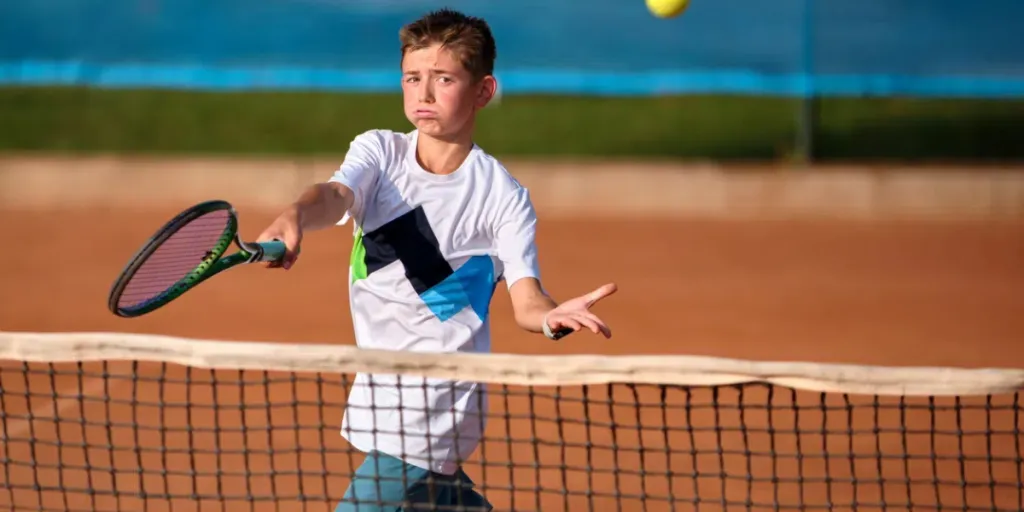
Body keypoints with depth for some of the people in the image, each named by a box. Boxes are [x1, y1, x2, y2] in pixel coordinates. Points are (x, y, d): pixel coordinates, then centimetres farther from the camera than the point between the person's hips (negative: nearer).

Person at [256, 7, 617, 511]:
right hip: (384, 389, 6)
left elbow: (525, 299, -14)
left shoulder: (503, 195, -10)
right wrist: (294, 218, -46)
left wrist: (553, 317, -39)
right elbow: (335, 195, -21)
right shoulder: (378, 152, 0)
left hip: (434, 410, -6)